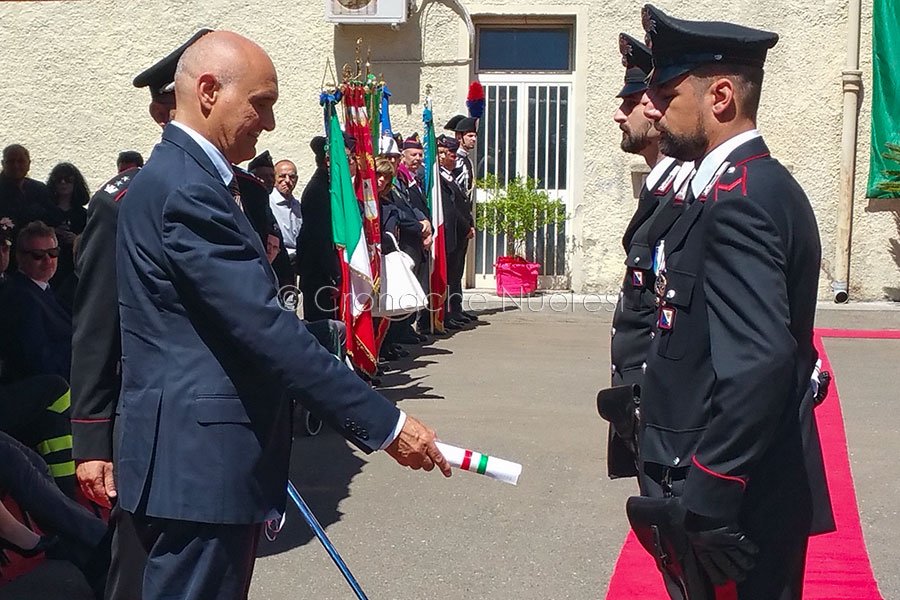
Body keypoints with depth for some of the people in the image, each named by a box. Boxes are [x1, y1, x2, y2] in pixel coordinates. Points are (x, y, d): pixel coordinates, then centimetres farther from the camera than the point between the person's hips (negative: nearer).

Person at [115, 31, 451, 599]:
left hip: (201, 454, 11)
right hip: (199, 462, -11)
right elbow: (265, 327, -25)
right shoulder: (187, 188, -19)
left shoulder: (184, 177, 15)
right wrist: (384, 423, -24)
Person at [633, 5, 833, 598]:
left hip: (732, 505, -9)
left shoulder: (739, 197, -20)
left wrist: (707, 502, -26)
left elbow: (759, 363, -29)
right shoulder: (755, 184, 11)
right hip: (743, 489, 9)